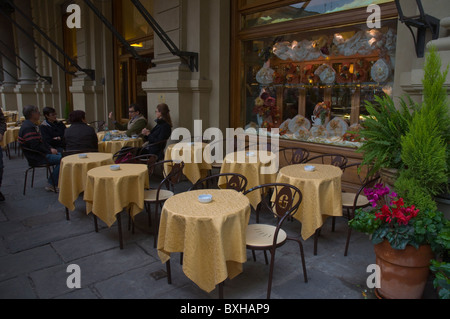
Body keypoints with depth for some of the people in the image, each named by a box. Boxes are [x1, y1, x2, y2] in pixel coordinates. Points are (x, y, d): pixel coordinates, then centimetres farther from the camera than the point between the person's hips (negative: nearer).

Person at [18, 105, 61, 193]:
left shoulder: (32, 125, 16)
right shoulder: (28, 128, -20)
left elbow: (41, 142, 22)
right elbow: (35, 147, -24)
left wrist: (50, 148, 8)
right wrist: (50, 151, -13)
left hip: (39, 154, 11)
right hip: (36, 158, -11)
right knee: (62, 159, -21)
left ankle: (52, 182, 8)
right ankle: (52, 185, -10)